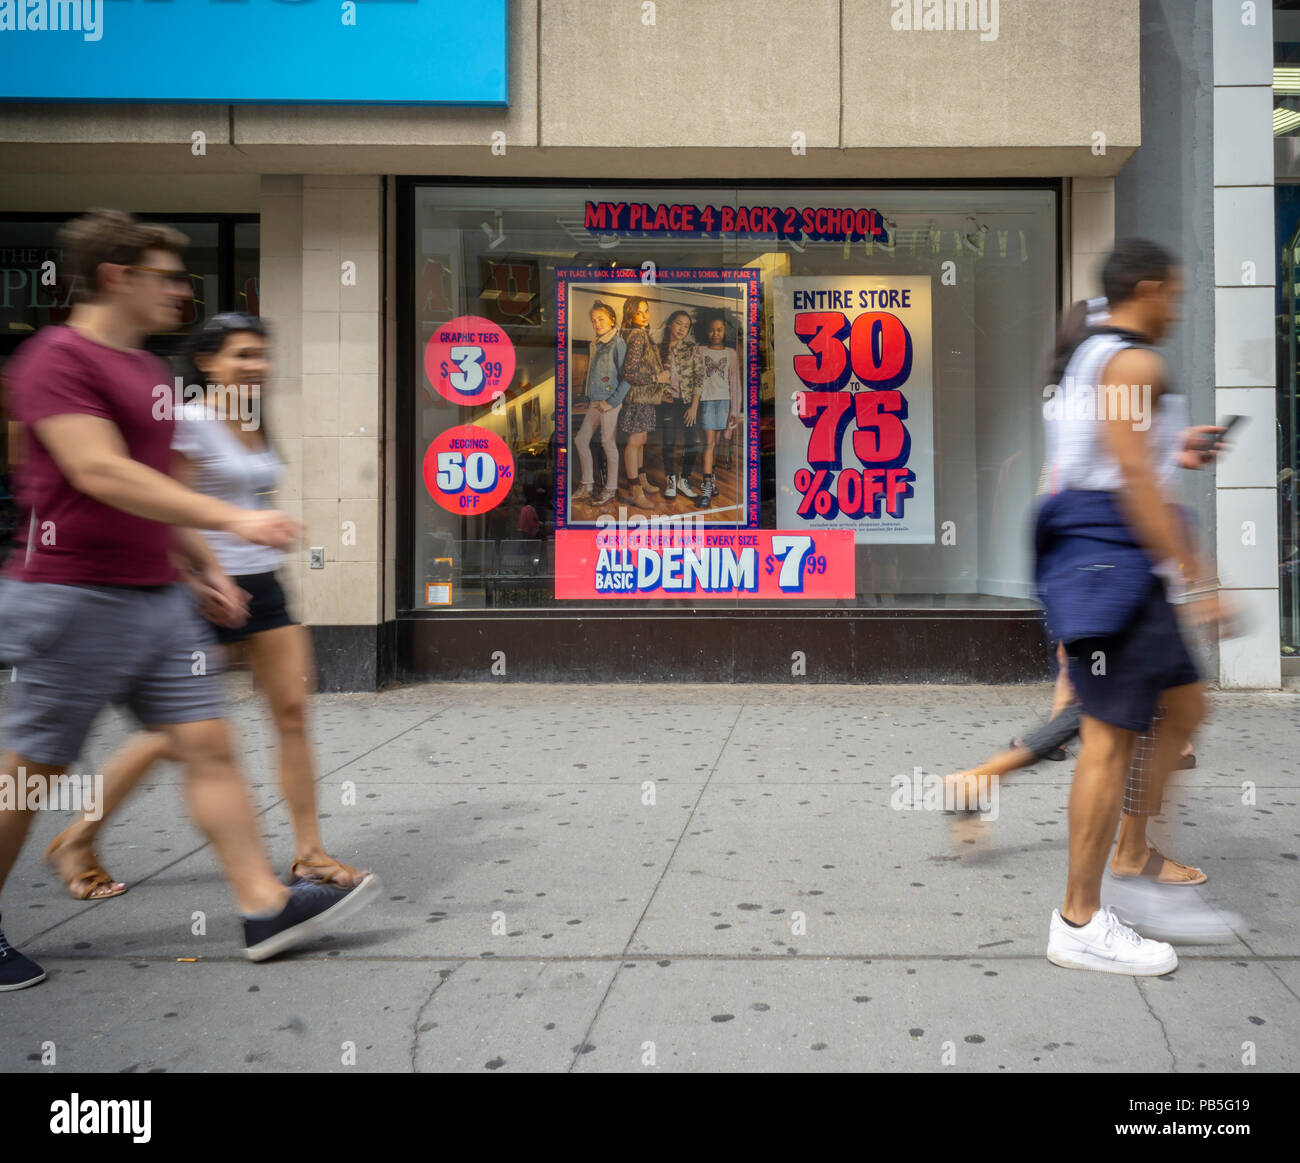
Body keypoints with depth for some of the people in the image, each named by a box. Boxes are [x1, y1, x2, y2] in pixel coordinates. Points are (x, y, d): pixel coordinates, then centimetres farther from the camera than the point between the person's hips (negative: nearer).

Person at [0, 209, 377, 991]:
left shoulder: (148, 370, 15)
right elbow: (102, 474, -23)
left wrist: (202, 565, 18)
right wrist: (231, 519, -26)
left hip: (157, 598, 8)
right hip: (76, 598, -8)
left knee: (209, 743, 4)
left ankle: (266, 905, 7)